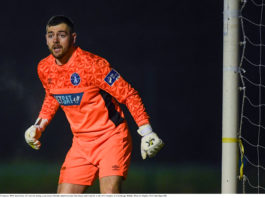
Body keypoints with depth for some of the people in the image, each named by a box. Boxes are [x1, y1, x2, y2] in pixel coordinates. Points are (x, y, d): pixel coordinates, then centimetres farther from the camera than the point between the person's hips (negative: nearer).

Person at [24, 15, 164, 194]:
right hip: (81, 143, 6)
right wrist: (39, 126, 14)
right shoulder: (44, 68, 1)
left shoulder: (92, 64, -19)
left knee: (110, 194, -24)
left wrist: (147, 132, -18)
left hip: (111, 138, -6)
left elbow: (129, 95, -14)